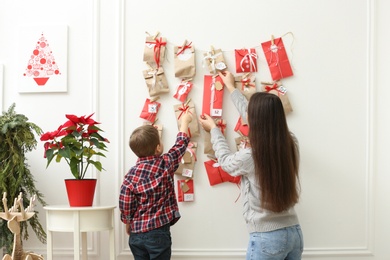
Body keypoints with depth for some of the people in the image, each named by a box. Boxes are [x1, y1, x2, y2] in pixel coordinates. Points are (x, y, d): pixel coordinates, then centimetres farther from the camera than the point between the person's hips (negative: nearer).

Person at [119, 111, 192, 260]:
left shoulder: (131, 174, -5)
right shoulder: (165, 164, -8)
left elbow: (125, 204, -5)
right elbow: (180, 144, 8)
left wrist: (128, 224, 14)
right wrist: (185, 121, 24)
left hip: (136, 234, 3)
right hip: (158, 233, -3)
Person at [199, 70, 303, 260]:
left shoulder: (251, 156, -20)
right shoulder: (290, 143, -4)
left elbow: (226, 160, 3)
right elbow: (259, 119, 12)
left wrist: (213, 128, 19)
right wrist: (231, 88, 24)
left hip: (267, 238, -6)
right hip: (294, 232, 6)